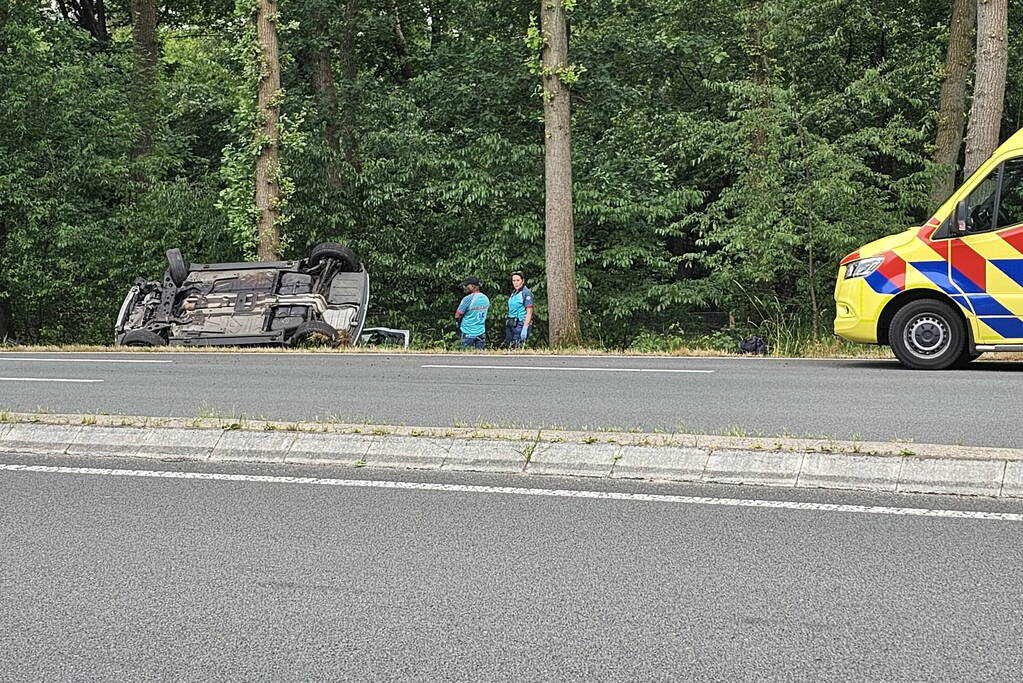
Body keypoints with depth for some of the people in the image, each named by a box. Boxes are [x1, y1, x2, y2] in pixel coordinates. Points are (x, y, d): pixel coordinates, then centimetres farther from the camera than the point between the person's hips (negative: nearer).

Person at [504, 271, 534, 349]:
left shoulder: (526, 293, -9)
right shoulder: (514, 293, 16)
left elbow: (529, 312, -15)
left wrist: (525, 328, -22)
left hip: (520, 324, -9)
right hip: (510, 324, 9)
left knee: (516, 348, -12)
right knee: (507, 347, 5)